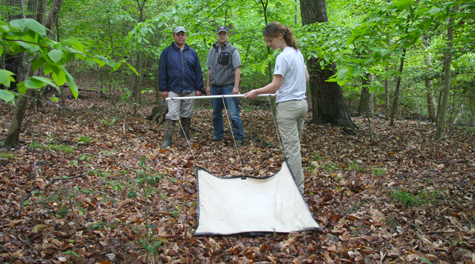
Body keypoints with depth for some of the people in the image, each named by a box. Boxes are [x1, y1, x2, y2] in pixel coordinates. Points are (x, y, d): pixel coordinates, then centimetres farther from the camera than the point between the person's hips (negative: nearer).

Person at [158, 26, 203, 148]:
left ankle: (186, 138, 19)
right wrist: (163, 89, -4)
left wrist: (198, 88, 4)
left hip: (189, 90, 3)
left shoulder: (192, 52, 10)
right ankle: (167, 140, -2)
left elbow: (198, 71, 10)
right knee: (172, 115, -7)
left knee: (187, 115, 9)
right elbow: (162, 71, 2)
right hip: (173, 90, -2)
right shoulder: (167, 52, 3)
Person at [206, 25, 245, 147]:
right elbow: (209, 70, 16)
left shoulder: (232, 50, -3)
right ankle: (218, 136, 24)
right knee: (216, 114, 12)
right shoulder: (212, 50, 12)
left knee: (234, 114, -8)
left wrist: (236, 86, -18)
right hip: (215, 87, 5)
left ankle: (239, 138, -2)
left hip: (228, 86, -5)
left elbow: (237, 69, -10)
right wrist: (208, 86, 11)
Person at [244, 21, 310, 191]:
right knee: (295, 147, 16)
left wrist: (255, 92, -7)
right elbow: (306, 78, 20)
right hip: (301, 103, 9)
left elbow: (275, 85, -18)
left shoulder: (283, 57, -15)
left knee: (291, 149, -3)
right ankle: (298, 184, 25)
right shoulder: (297, 53, 12)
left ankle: (297, 189, 3)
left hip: (288, 106, -9)